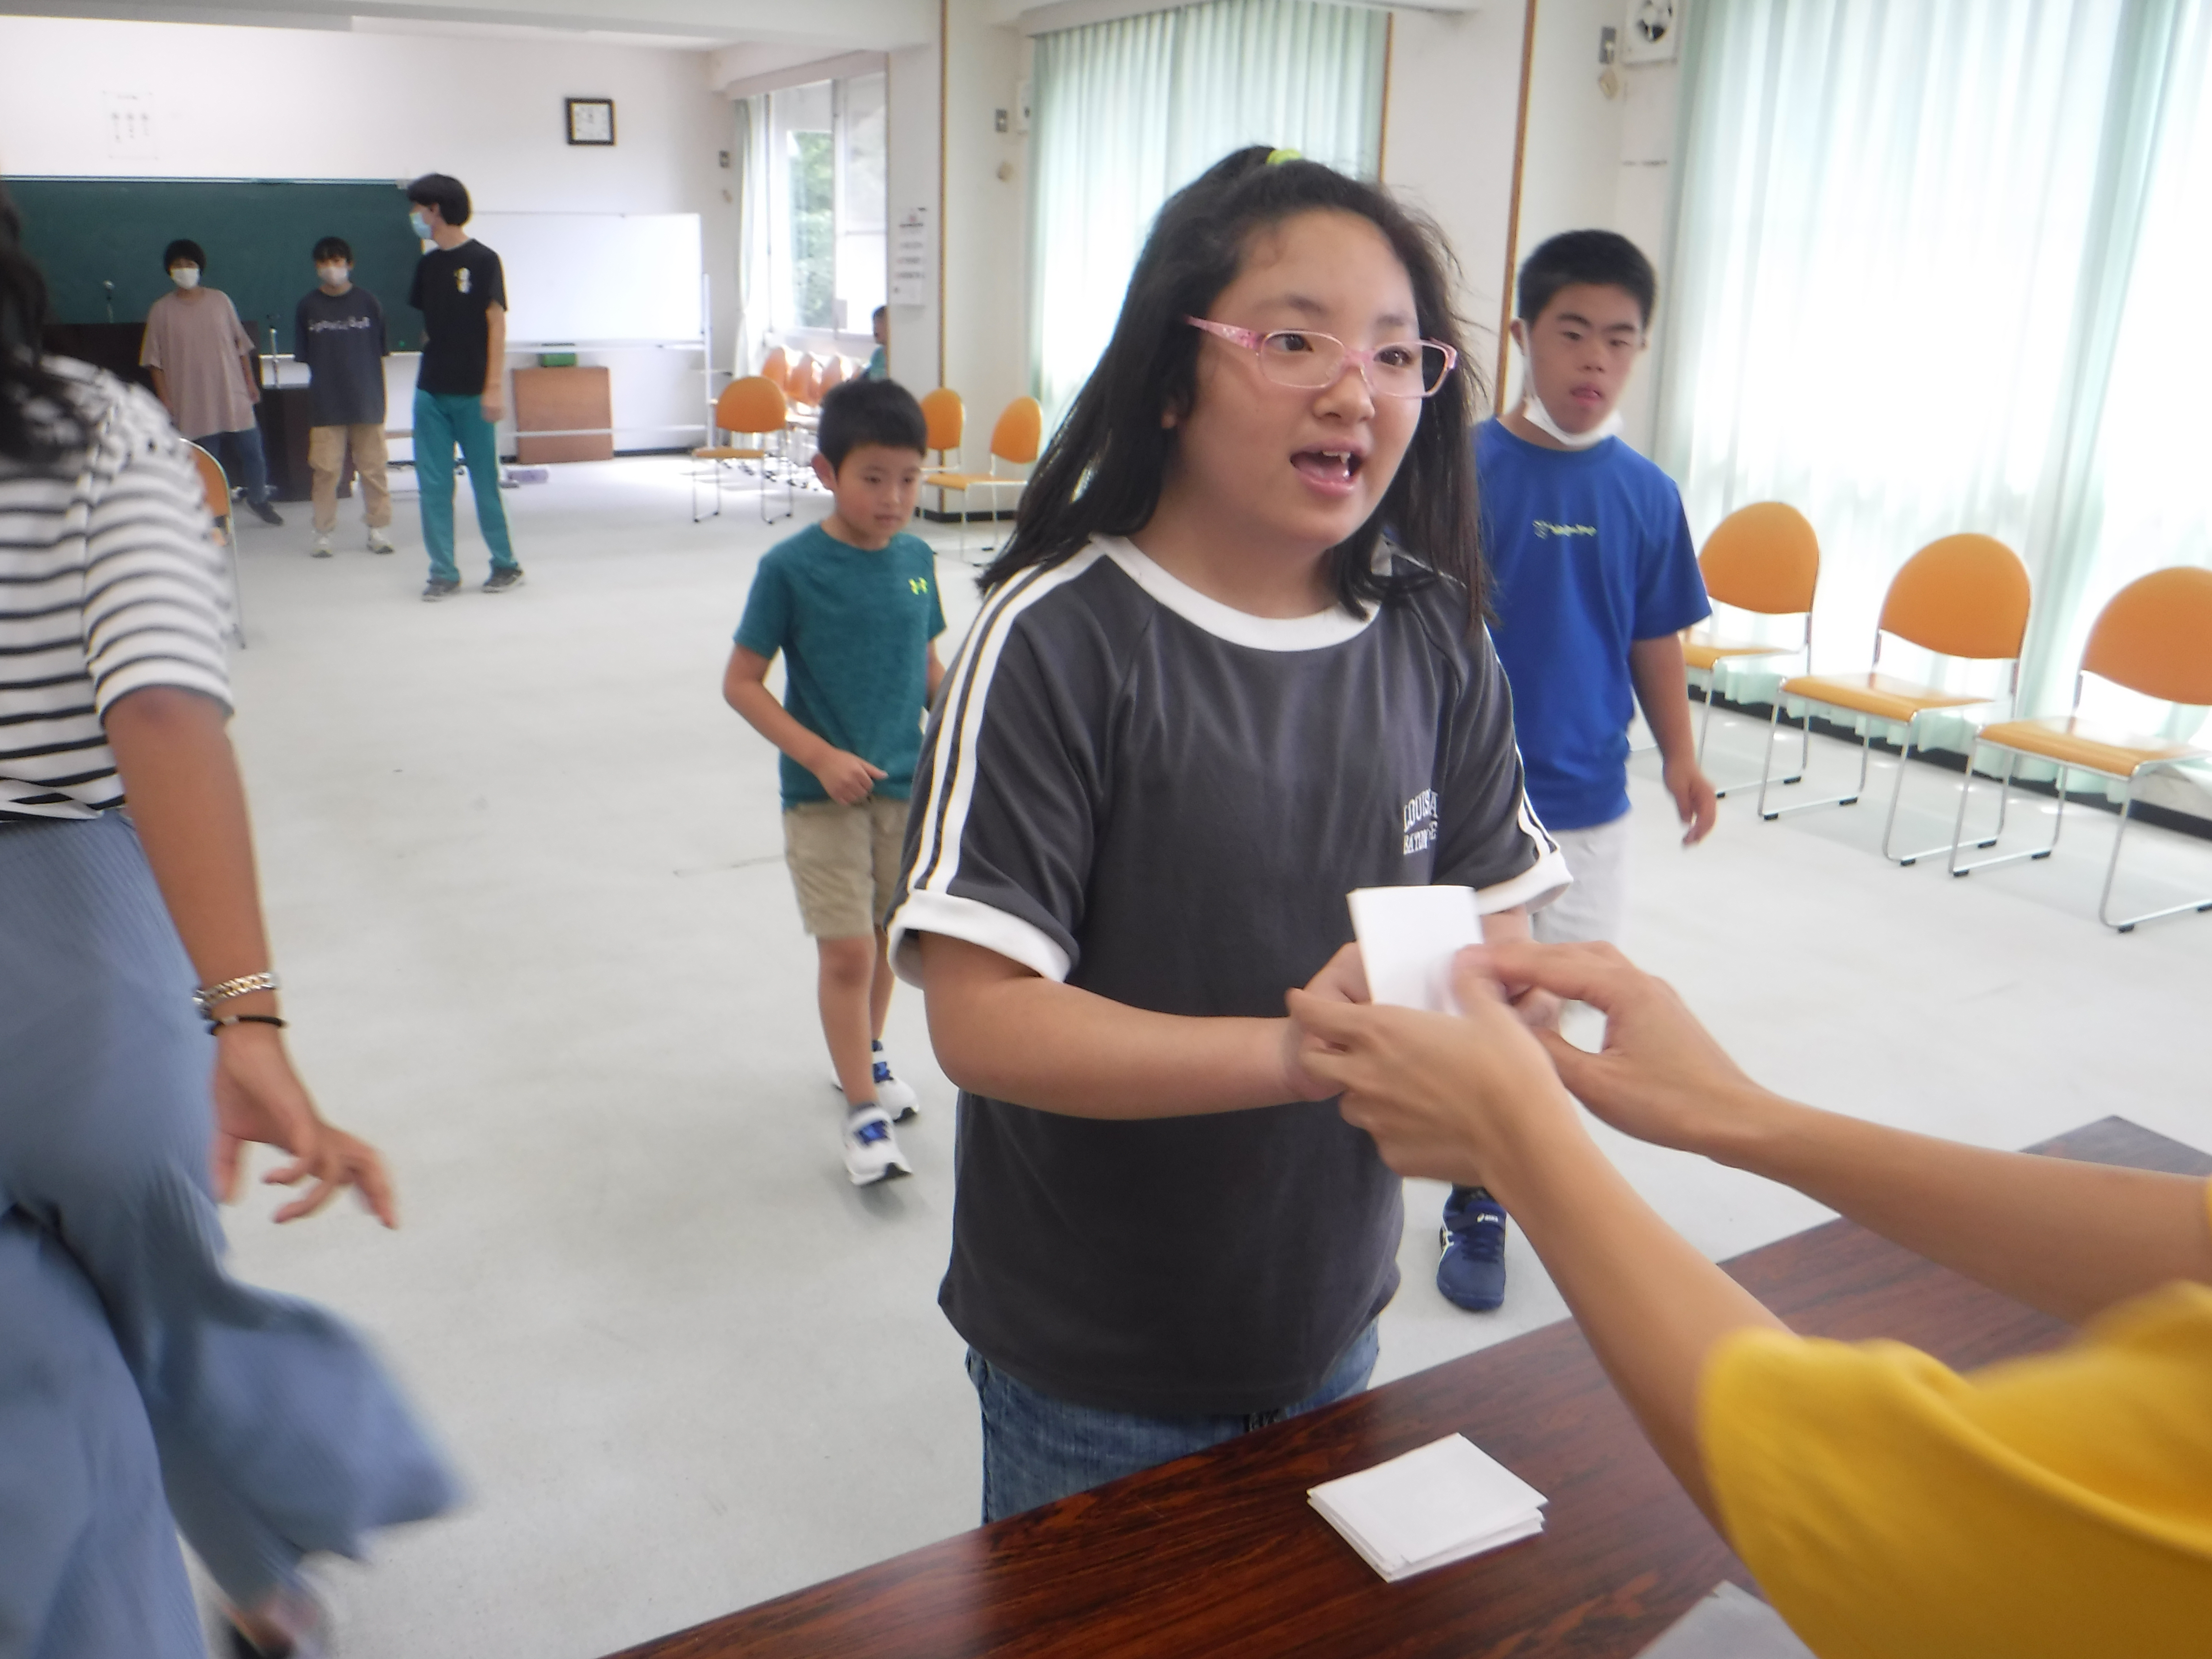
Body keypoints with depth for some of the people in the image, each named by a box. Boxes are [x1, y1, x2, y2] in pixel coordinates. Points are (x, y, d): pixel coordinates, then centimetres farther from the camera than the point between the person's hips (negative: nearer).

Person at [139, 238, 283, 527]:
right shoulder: (161, 310, 0)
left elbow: (241, 345, 10)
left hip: (233, 396, 2)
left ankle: (258, 500, 28)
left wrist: (250, 382, 7)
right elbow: (156, 360, 1)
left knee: (253, 451, 4)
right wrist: (165, 398, -4)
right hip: (193, 403, -2)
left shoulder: (220, 300, 5)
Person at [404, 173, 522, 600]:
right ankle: (444, 572, 6)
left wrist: (494, 386, -14)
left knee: (485, 481, 2)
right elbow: (427, 325, 19)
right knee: (434, 485, 2)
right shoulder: (427, 265, 12)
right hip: (431, 392, 6)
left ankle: (506, 565, 14)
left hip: (472, 393, -6)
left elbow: (496, 324, -8)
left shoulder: (482, 260, -5)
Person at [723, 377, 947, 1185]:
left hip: (904, 786, 4)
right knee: (847, 952, -2)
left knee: (884, 937, 17)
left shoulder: (916, 559, 0)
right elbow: (741, 683, -10)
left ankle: (866, 1054, 40)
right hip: (823, 793, -4)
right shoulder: (791, 567, -13)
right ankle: (863, 1113, 9)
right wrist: (821, 756, -17)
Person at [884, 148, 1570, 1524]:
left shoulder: (1434, 634, -4)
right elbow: (981, 1018, -25)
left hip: (1332, 1331, 5)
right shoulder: (1062, 639, -20)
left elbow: (1502, 923, -1)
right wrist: (1300, 1054, -33)